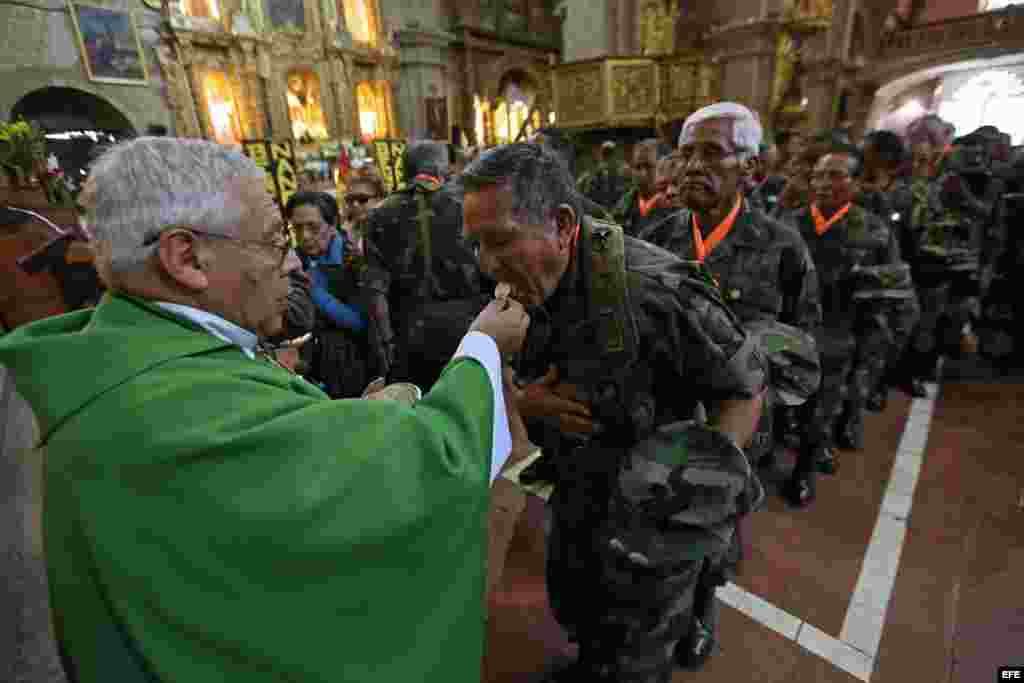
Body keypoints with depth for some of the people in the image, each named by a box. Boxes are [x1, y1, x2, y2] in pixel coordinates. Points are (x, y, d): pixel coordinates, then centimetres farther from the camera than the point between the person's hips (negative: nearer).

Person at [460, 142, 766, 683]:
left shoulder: (655, 288, -32)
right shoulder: (520, 292, -10)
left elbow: (745, 386, -17)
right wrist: (525, 402, -19)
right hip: (573, 502, 6)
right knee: (573, 611, 32)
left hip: (651, 522, -6)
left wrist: (704, 477, -29)